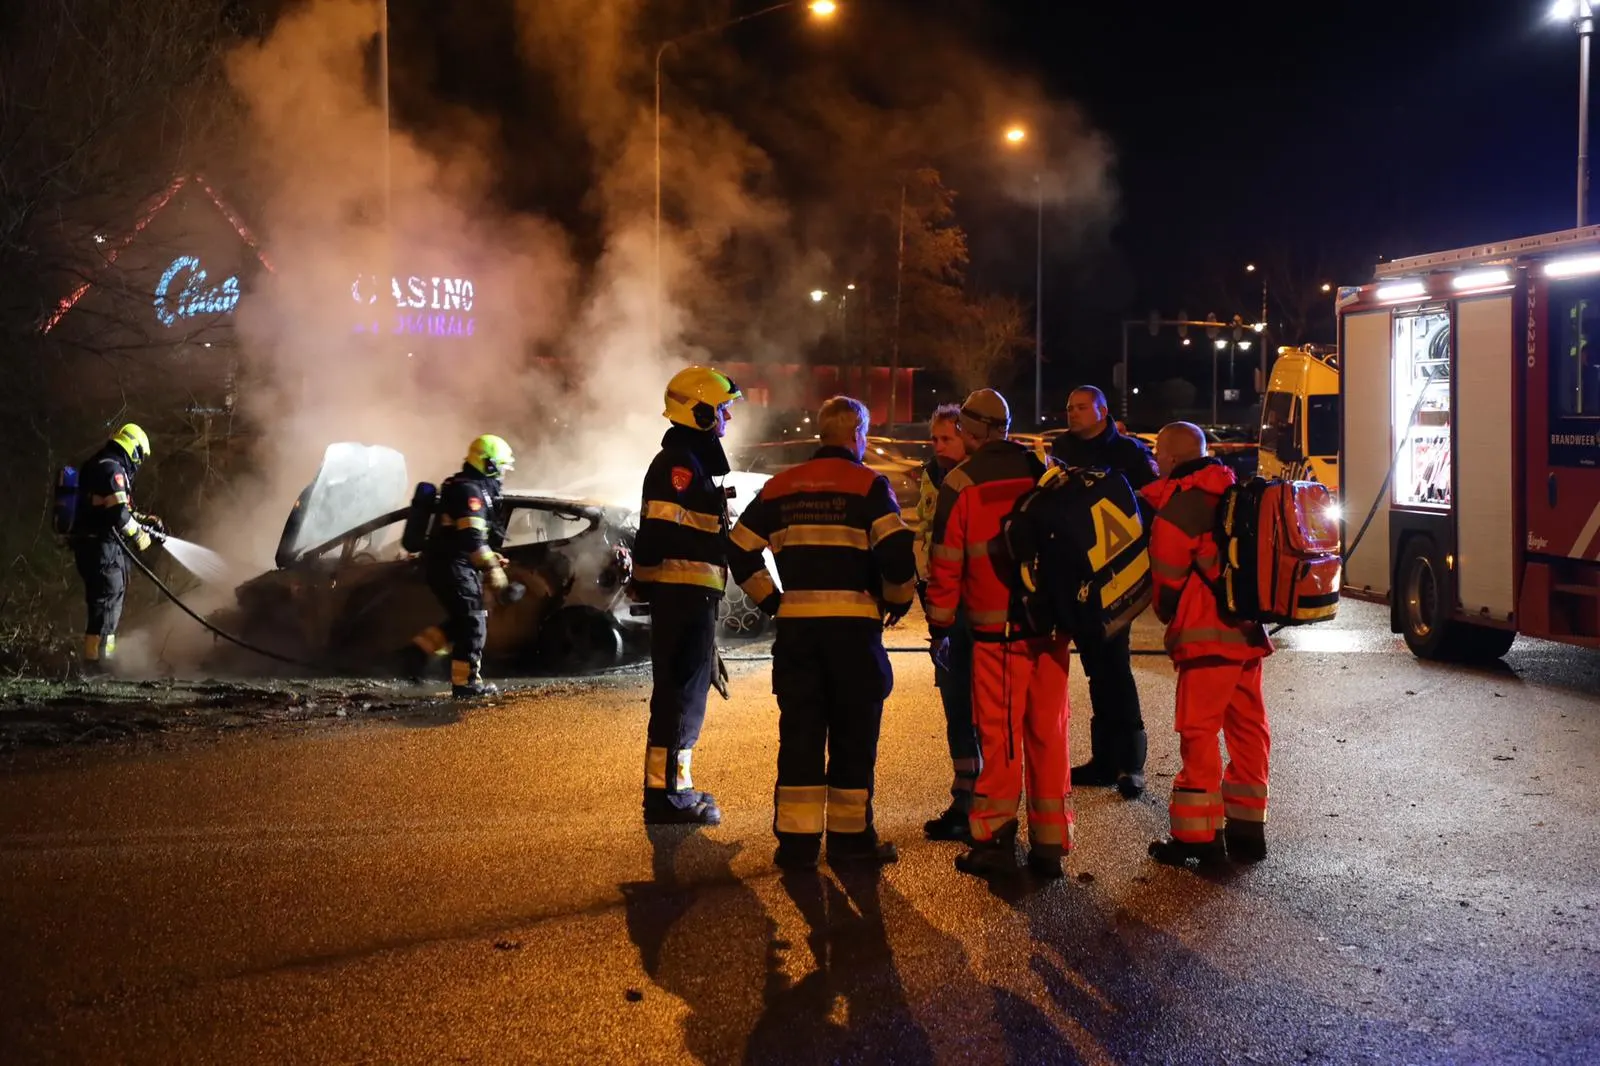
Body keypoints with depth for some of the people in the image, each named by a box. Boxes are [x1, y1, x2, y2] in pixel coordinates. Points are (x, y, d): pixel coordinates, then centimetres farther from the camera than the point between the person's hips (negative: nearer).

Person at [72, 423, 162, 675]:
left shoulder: (98, 466, 19)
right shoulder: (112, 469, -14)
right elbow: (119, 514, -23)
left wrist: (144, 520, 21)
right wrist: (140, 535, -9)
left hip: (89, 545, 10)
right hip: (103, 548, -10)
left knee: (109, 602, 18)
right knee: (107, 601, -8)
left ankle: (105, 655, 26)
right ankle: (95, 661, -8)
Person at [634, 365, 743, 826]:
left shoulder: (693, 461, 22)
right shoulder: (681, 463, -13)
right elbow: (661, 528, -22)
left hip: (689, 594, 11)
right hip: (683, 593, -11)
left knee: (686, 690, 15)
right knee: (681, 690, -9)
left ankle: (673, 786, 23)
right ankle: (665, 793, -7)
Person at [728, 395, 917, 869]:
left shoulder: (781, 486, 11)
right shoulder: (868, 485, -4)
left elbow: (741, 551, 10)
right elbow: (897, 551, -15)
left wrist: (771, 600, 14)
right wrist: (899, 599, 2)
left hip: (795, 626, 4)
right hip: (853, 625, -4)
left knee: (799, 733, 8)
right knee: (853, 734, 7)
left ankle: (796, 839, 9)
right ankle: (850, 836, 12)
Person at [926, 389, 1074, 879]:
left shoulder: (961, 483, -4)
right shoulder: (1046, 472, 7)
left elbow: (945, 562, -3)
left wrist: (939, 627, 5)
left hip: (995, 631, -3)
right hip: (1053, 626, 3)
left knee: (999, 734, 3)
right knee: (1048, 732, 8)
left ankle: (996, 840, 2)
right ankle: (1050, 844, 11)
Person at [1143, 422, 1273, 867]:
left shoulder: (1178, 506, -11)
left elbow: (1166, 578, -5)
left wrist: (1169, 615, 12)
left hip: (1207, 635, -8)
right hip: (1249, 630, 8)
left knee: (1198, 733, -3)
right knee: (1247, 728, 12)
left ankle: (1198, 837, -2)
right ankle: (1247, 827, 18)